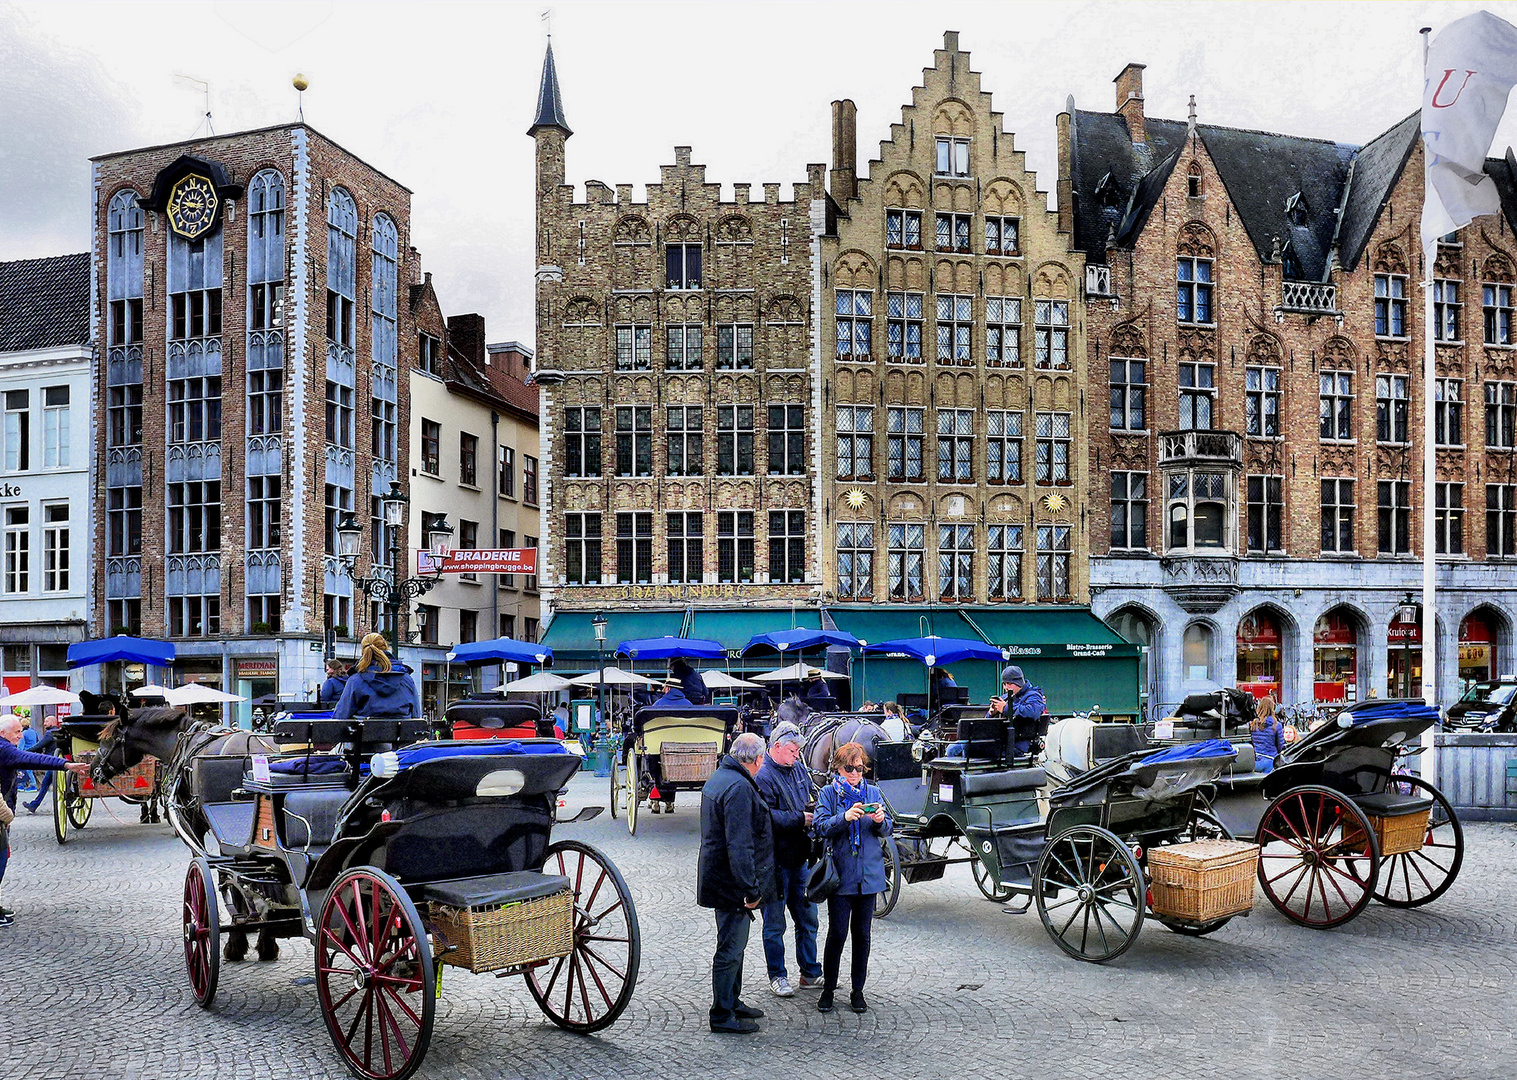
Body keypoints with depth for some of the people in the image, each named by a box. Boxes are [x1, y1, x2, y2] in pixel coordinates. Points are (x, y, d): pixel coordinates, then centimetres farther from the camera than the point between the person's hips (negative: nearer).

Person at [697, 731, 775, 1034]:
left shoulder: (718, 779, 11)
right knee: (731, 949, 0)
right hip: (732, 884, -11)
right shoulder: (739, 788, -23)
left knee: (733, 944, 21)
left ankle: (732, 1001, 34)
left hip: (719, 880, 11)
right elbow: (739, 846, -27)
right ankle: (722, 1015, 9)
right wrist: (750, 889, -23)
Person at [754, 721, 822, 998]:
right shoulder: (763, 776, -15)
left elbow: (811, 801, 24)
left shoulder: (799, 769, 10)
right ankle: (777, 976, 19)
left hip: (800, 858, 7)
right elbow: (767, 817, -23)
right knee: (775, 924, 6)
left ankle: (810, 974, 26)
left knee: (808, 918, 14)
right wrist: (800, 819, -18)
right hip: (775, 859, -7)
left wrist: (814, 809, 2)